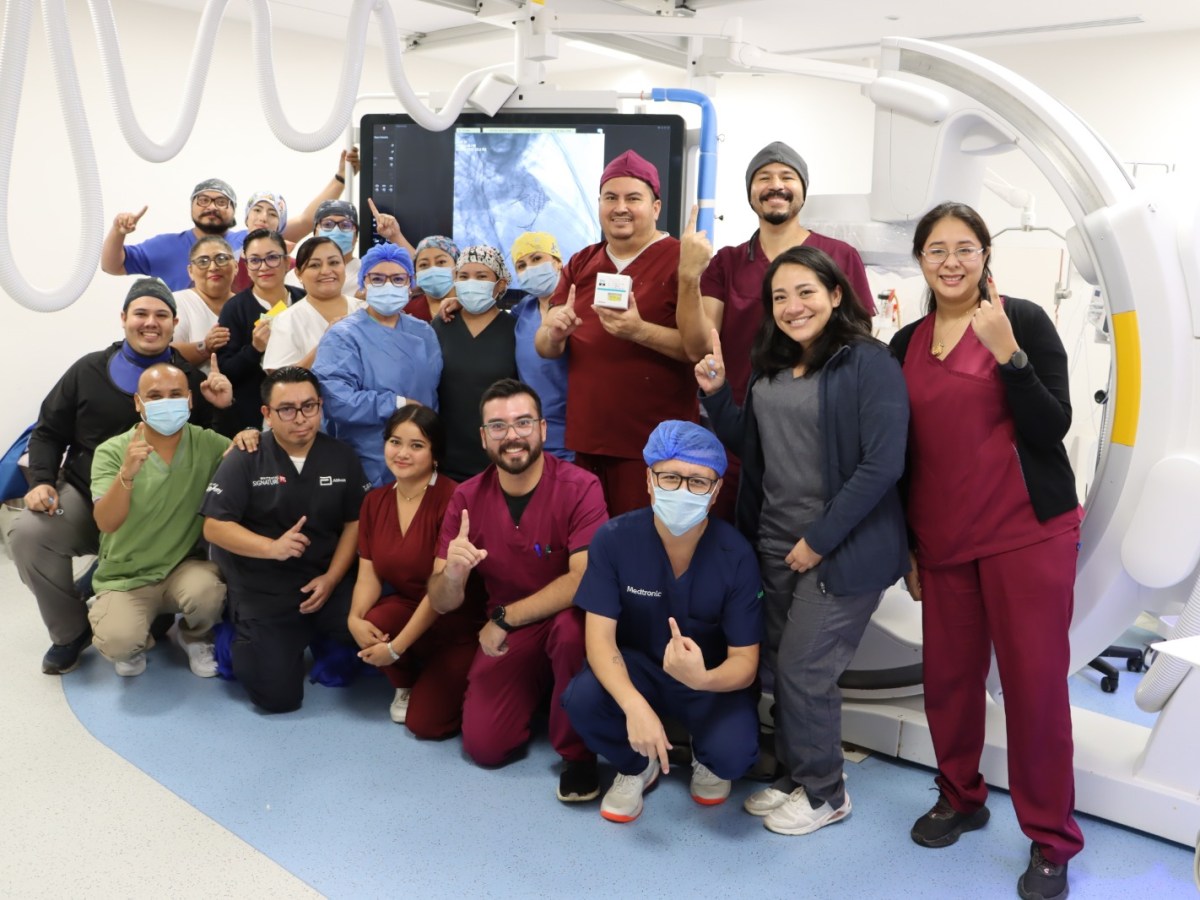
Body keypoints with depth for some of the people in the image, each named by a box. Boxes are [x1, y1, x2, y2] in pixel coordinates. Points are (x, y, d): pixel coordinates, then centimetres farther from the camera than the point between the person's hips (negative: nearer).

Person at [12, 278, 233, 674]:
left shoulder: (191, 379, 4)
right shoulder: (88, 371, 5)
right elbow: (48, 433, 10)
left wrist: (223, 408, -14)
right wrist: (42, 481, -6)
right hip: (85, 497, 2)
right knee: (28, 533, -25)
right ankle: (71, 632, -1)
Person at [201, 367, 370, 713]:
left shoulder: (342, 457, 1)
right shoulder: (244, 458, -7)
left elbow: (355, 522, 4)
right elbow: (214, 527, -10)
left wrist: (332, 578, -9)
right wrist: (272, 548, -25)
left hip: (327, 579, 3)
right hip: (265, 589, -2)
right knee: (277, 696, -9)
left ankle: (321, 638, 13)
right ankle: (248, 637, 24)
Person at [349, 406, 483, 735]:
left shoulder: (451, 498, -22)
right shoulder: (375, 501, 0)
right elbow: (369, 573, -2)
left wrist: (396, 648, -20)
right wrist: (355, 618, -23)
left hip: (459, 623, -5)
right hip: (407, 607, 6)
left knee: (425, 723, -14)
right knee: (371, 624, -28)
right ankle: (405, 684, 6)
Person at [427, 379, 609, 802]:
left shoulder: (579, 488, -19)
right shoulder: (467, 498, -7)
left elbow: (584, 579, -27)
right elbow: (442, 603, -8)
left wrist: (504, 617, -21)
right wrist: (453, 573, -32)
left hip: (566, 619, -3)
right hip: (506, 637, 3)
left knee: (572, 625, -37)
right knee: (483, 746, -10)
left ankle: (578, 753, -11)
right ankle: (535, 690, 23)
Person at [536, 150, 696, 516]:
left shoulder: (681, 261, -5)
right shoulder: (580, 264, 13)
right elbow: (544, 348, 11)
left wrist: (639, 331, -26)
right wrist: (554, 333, -11)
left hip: (655, 444, -5)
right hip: (585, 438, 5)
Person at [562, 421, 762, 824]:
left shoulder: (736, 554, -21)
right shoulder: (614, 538, -19)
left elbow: (745, 661, -17)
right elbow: (600, 637, -21)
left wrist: (702, 678, -42)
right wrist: (635, 705, -40)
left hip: (711, 677, -1)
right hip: (636, 666, 1)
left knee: (732, 753, -29)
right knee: (581, 699, -30)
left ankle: (705, 759, 12)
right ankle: (637, 766, 5)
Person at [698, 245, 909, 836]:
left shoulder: (869, 363, -13)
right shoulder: (771, 367, 10)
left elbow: (882, 466, -19)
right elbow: (747, 447, 14)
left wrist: (819, 540, -17)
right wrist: (715, 394, -1)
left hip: (843, 549, -7)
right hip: (776, 544, 7)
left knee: (804, 670, 0)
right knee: (784, 667, 13)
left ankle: (823, 792, 22)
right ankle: (793, 777, 32)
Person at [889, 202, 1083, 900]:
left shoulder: (1024, 320, -3)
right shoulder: (907, 345, 10)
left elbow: (1054, 427, -10)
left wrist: (1007, 353, -22)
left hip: (1029, 532, -4)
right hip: (943, 540, 4)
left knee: (1035, 680, -1)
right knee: (948, 674, 8)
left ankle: (1052, 840, 15)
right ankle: (961, 798, 31)